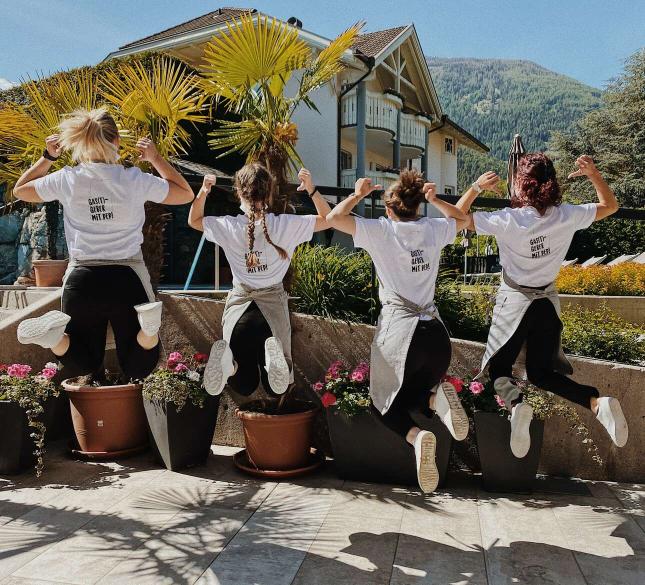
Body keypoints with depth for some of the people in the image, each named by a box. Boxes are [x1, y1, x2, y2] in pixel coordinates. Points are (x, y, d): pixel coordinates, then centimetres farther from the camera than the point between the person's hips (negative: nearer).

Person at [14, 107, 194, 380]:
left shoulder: (67, 179, -4)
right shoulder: (135, 180, -8)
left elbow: (20, 190, 17)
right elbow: (186, 194, 9)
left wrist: (47, 157, 18)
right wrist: (156, 158, 11)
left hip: (82, 281, 2)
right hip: (127, 280, -1)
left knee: (85, 367, 20)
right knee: (138, 370, 11)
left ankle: (55, 336, -14)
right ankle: (148, 326, -23)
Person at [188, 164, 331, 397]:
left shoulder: (228, 227, -6)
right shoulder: (286, 225, -8)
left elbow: (193, 220, 14)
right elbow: (326, 219, 7)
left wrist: (203, 191, 1)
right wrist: (311, 189, -2)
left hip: (238, 305, 1)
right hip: (273, 306, -1)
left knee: (244, 387, 14)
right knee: (275, 388, 10)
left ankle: (228, 361, -24)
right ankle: (273, 356, -28)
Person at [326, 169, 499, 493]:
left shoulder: (382, 230, -1)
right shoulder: (433, 229, 11)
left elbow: (334, 218, -3)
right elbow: (462, 219, 32)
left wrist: (358, 194, 10)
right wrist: (434, 200, 23)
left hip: (398, 329, -4)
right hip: (436, 331, 4)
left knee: (385, 403, 13)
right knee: (412, 395, 24)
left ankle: (416, 435, -22)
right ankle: (436, 396, -13)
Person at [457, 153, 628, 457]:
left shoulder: (507, 220, -19)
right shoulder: (567, 216, -8)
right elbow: (610, 206, 9)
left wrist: (477, 186, -9)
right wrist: (594, 174, 4)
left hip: (514, 302, -4)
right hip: (547, 303, 4)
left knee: (499, 366, 10)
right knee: (541, 371, 14)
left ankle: (516, 405, -24)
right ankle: (598, 402, -11)